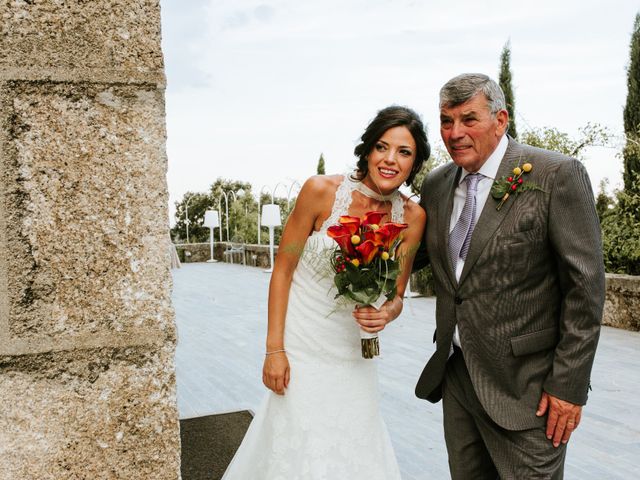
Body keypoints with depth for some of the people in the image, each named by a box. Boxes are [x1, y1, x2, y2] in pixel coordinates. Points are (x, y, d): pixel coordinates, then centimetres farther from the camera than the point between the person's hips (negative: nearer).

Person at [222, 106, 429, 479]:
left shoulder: (412, 217, -6)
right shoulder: (322, 190, -15)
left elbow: (396, 294, 4)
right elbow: (283, 269, -9)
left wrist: (386, 313, -19)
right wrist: (274, 349, -11)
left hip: (354, 355, 3)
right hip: (303, 348, -3)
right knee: (302, 450, 7)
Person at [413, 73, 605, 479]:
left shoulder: (557, 176, -12)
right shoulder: (436, 185, 6)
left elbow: (586, 287, -13)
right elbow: (417, 254, 17)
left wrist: (569, 386, -13)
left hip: (525, 384, -5)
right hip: (456, 375, 6)